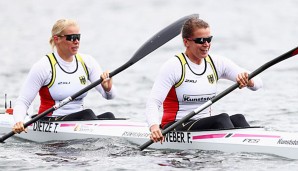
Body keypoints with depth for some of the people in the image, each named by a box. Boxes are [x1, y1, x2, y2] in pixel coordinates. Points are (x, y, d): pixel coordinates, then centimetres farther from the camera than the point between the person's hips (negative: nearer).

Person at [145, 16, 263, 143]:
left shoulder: (217, 63, 8)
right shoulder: (174, 66, -7)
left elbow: (258, 83, 2)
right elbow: (153, 103, -17)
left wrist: (248, 81, -24)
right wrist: (154, 127, -38)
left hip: (206, 126, 5)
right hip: (175, 130, -5)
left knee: (237, 119, -24)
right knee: (222, 118, -29)